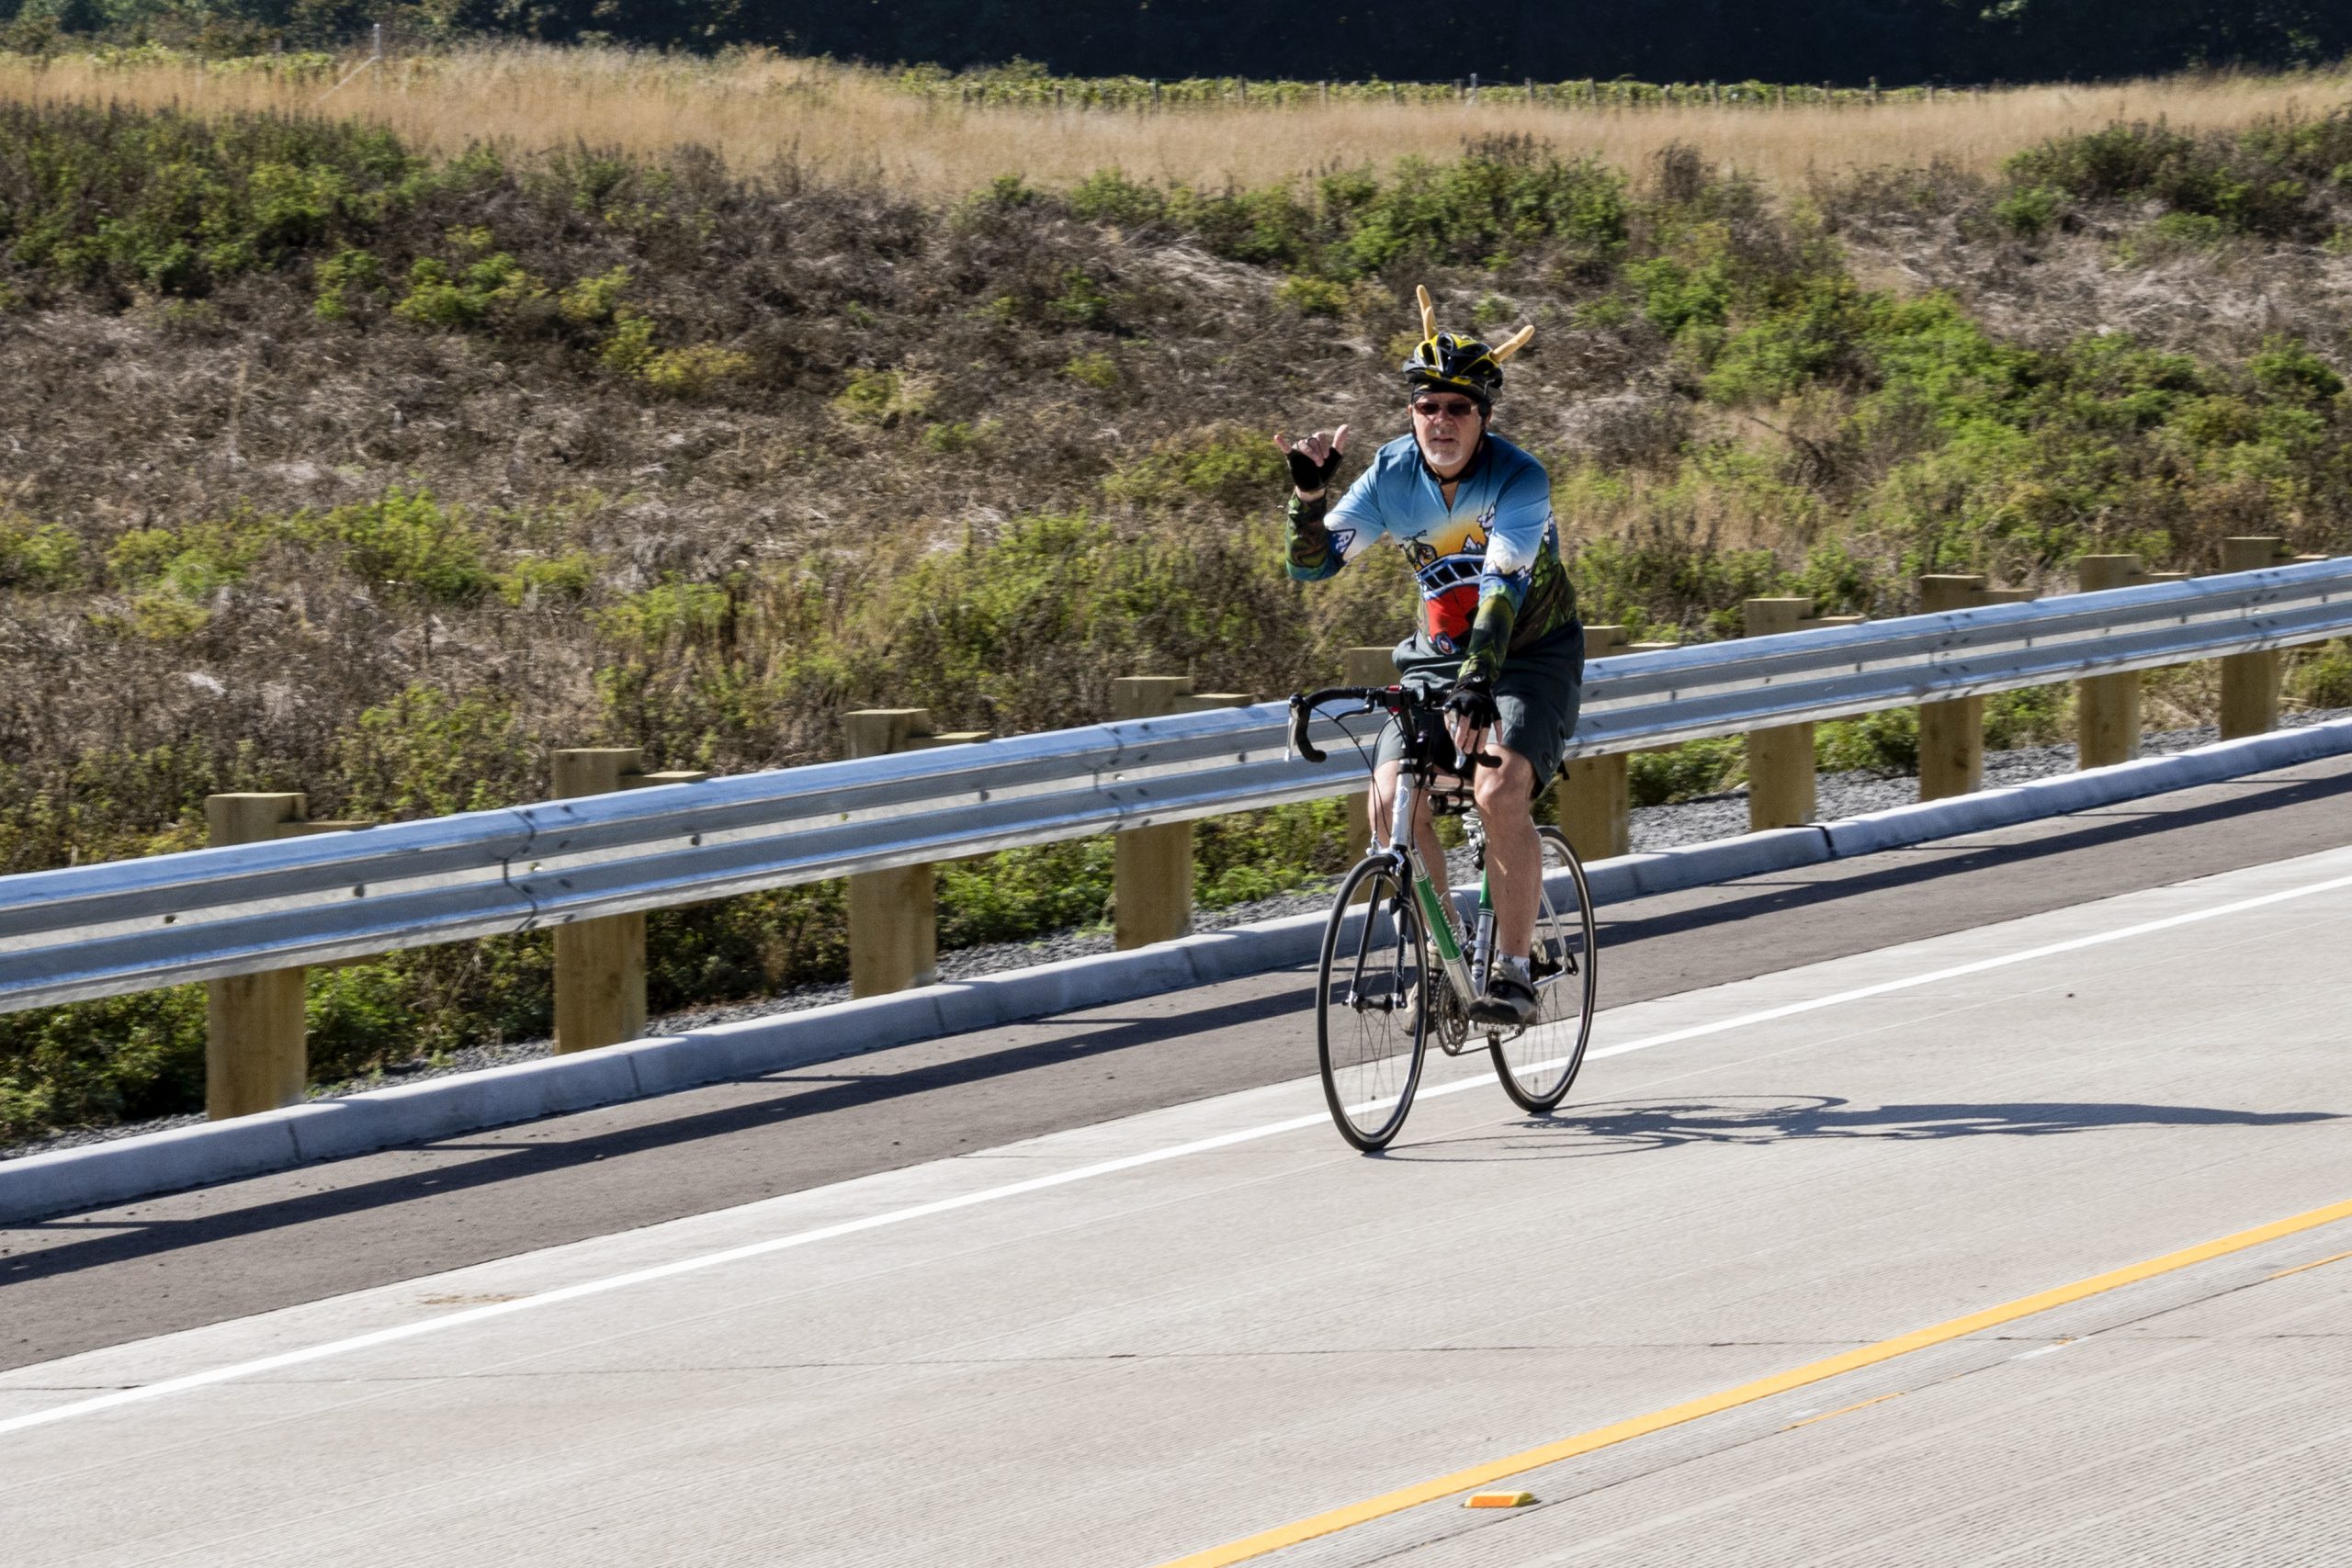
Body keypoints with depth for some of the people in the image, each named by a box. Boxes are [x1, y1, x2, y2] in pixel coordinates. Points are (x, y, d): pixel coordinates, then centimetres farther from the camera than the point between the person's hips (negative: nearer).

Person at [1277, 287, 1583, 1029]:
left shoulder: (1518, 480, -23)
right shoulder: (1392, 475, -9)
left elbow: (1503, 591, -35)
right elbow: (1312, 563, -11)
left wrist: (1477, 685, -48)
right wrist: (1308, 492, -29)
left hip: (1531, 654, -4)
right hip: (1439, 656, 5)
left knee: (1498, 791, -29)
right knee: (1392, 801, -17)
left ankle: (1514, 971, -19)